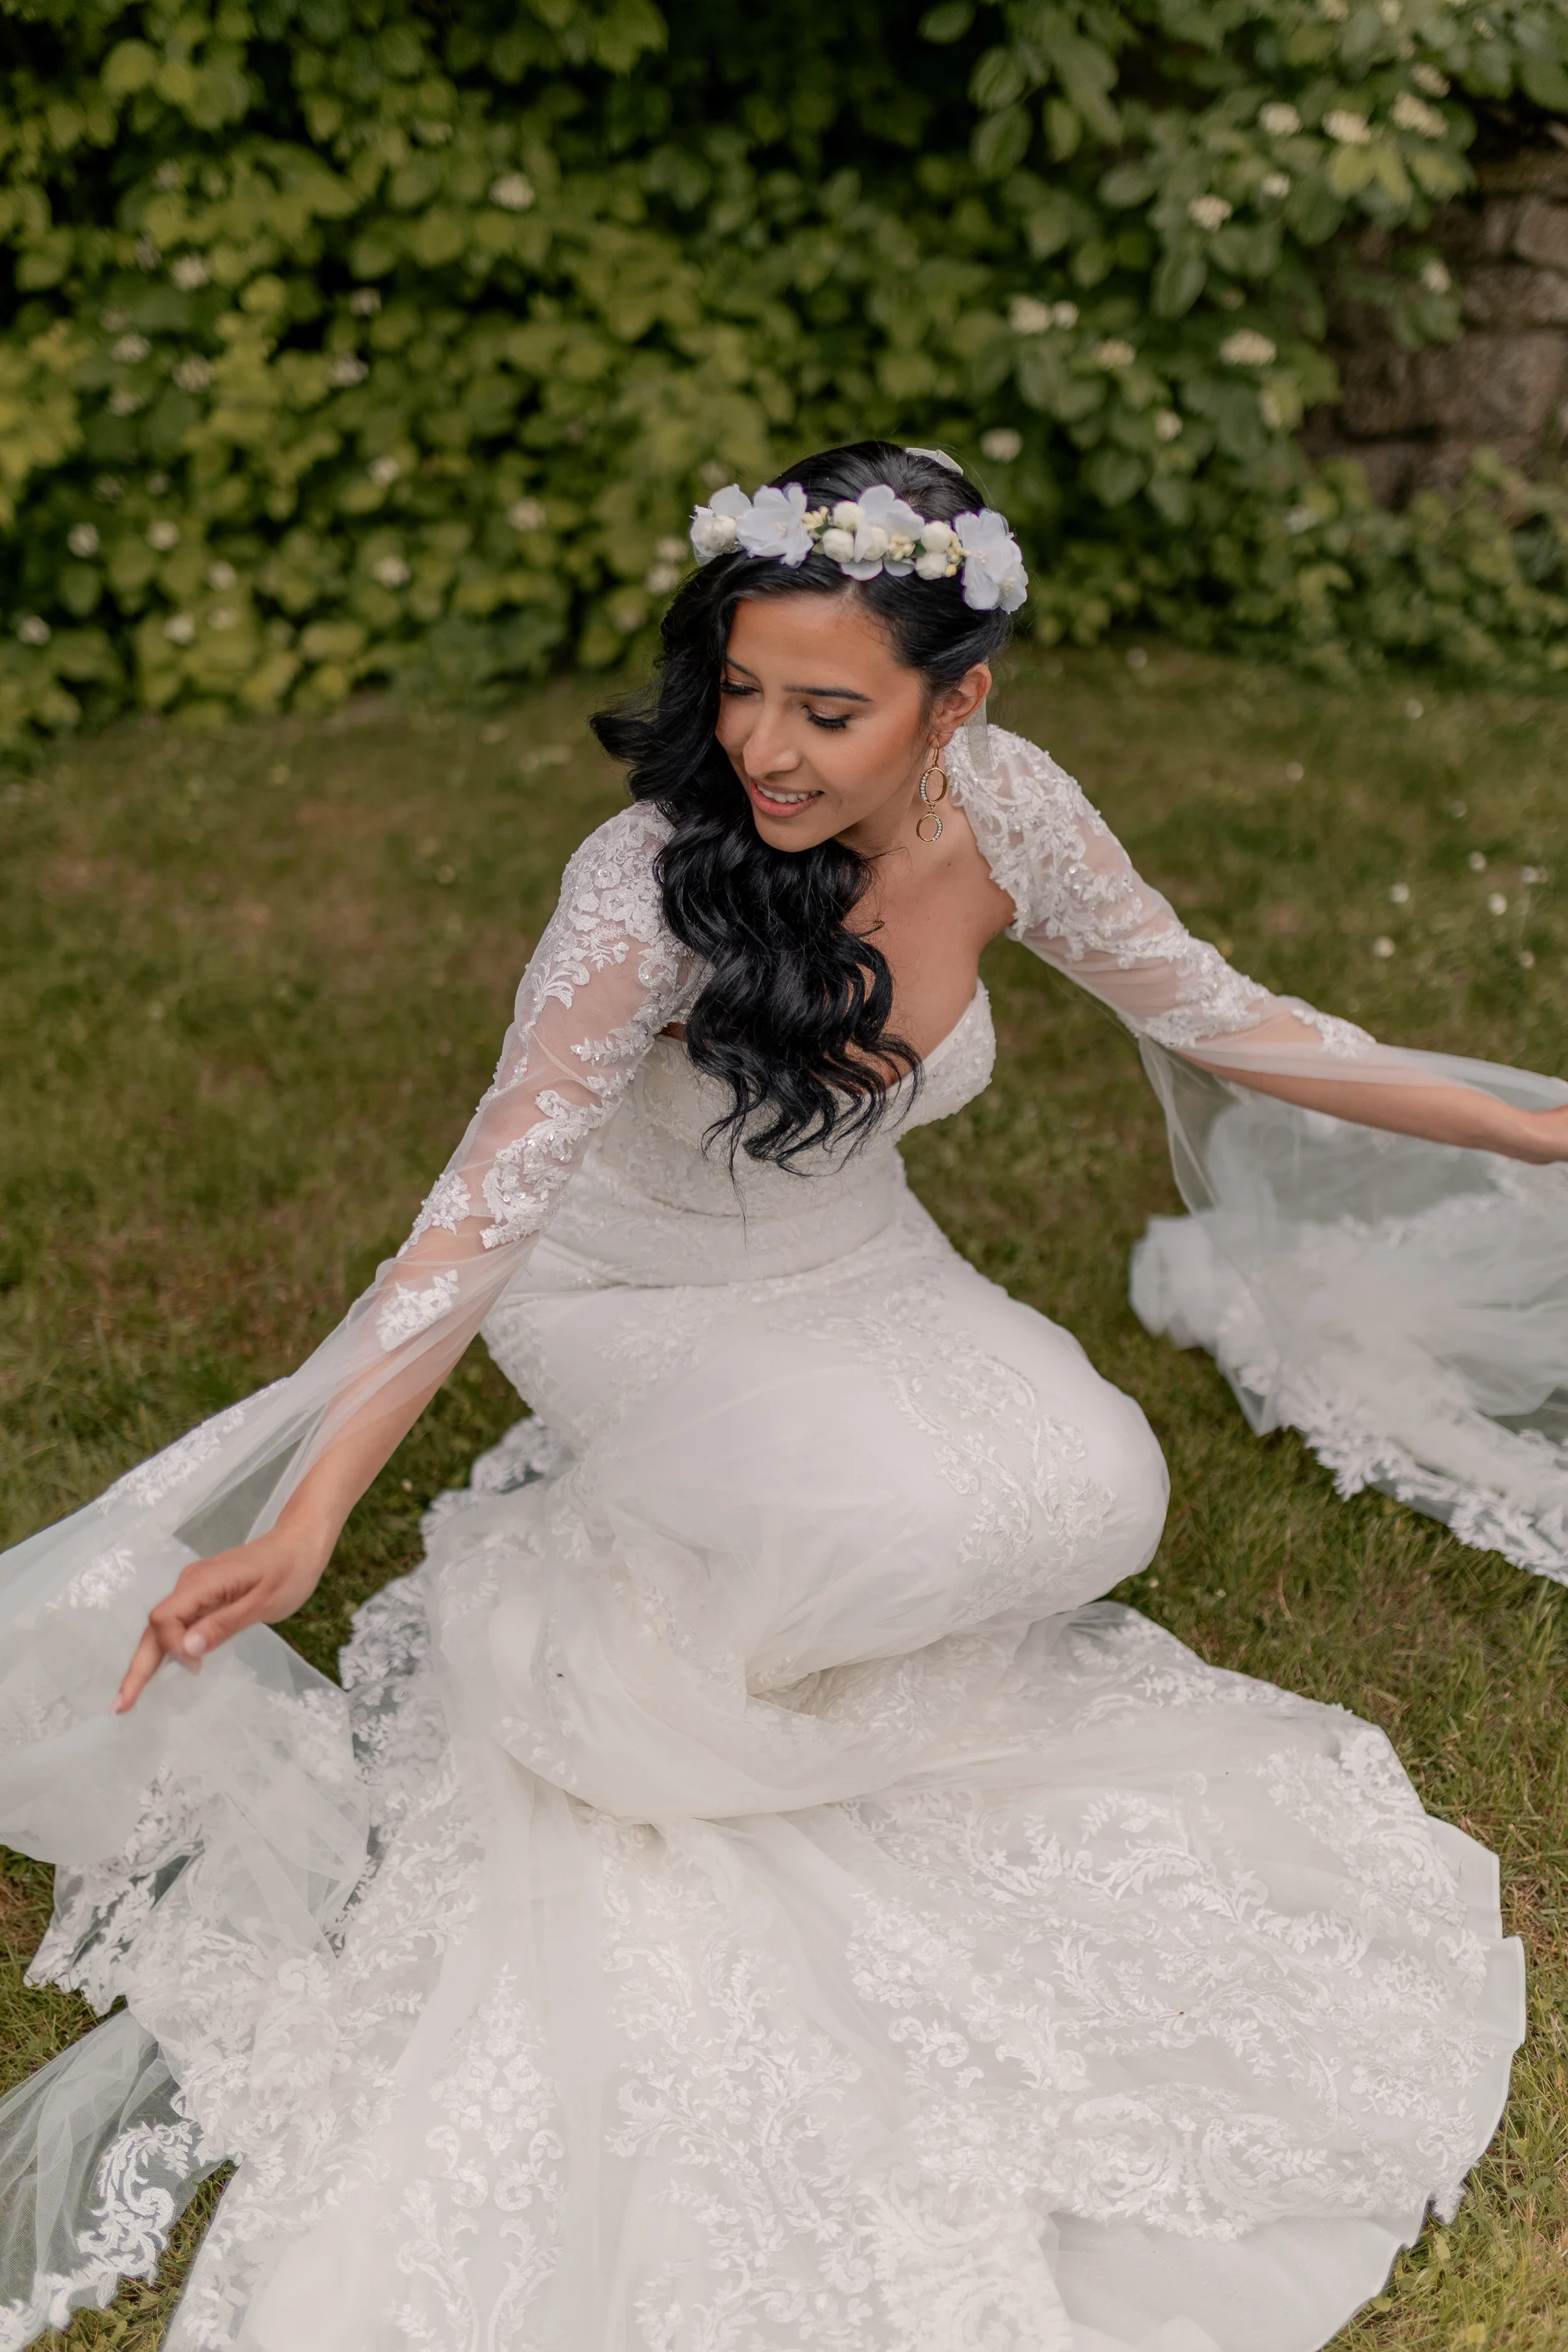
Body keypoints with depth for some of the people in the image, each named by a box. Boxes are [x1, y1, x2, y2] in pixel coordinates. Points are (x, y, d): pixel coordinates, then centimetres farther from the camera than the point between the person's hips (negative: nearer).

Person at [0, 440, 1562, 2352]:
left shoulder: (1002, 809, -16)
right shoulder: (654, 882, -30)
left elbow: (1216, 1020, -3)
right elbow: (489, 1208, -34)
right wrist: (303, 1519, -42)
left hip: (858, 1276, 6)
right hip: (647, 1312, -5)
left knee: (1089, 1490, -20)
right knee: (904, 1519, -31)